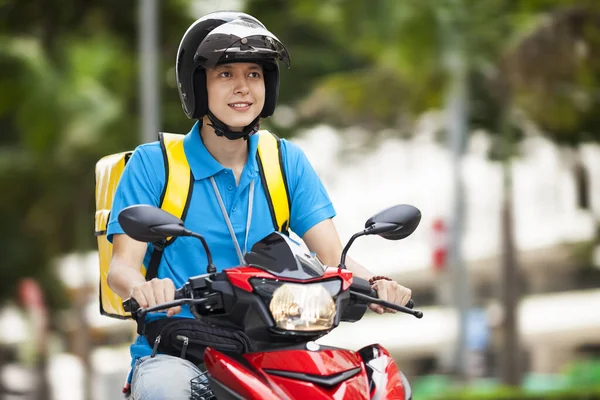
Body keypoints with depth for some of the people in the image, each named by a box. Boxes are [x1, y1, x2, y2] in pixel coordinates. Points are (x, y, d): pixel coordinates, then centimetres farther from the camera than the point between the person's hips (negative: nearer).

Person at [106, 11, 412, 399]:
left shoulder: (288, 161, 11)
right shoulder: (152, 164, 1)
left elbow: (333, 257, 3)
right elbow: (121, 265, -7)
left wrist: (374, 284, -20)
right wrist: (142, 288, -32)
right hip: (175, 352, -3)